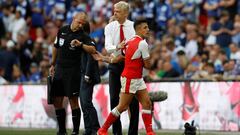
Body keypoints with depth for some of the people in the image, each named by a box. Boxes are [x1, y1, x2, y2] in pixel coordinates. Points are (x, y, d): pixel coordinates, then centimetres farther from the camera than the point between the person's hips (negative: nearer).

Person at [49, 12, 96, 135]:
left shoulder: (83, 36, -7)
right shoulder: (62, 30, 8)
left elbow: (92, 50, -23)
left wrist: (81, 44, -38)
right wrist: (53, 65, 24)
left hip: (73, 71, -5)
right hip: (59, 70, 5)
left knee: (73, 101, -7)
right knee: (57, 101, 6)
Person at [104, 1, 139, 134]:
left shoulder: (134, 26, -4)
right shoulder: (109, 27, -1)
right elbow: (108, 47, -13)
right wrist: (118, 47, -33)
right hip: (115, 64, 2)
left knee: (133, 99, -1)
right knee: (114, 98, 2)